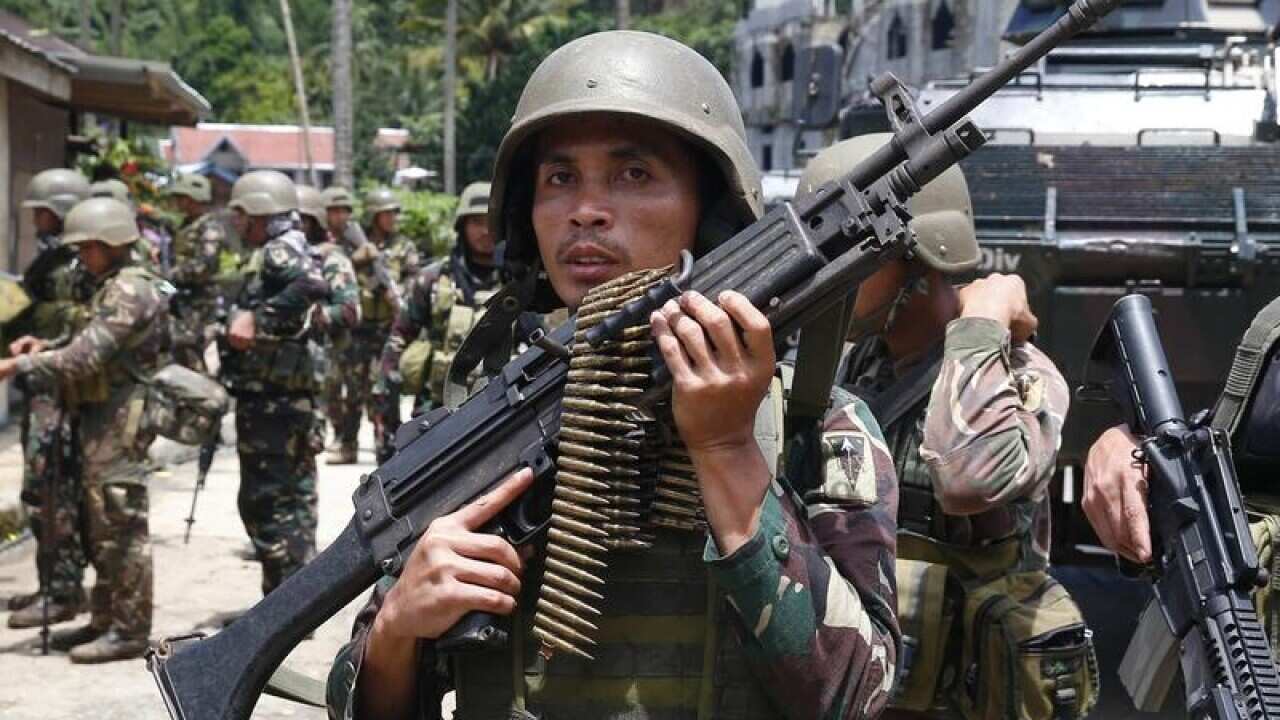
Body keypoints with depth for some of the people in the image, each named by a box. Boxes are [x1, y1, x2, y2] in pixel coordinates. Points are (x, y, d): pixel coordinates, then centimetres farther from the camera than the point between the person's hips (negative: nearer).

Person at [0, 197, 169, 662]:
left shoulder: (129, 290, -15)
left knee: (122, 524, -6)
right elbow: (92, 351, 18)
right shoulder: (113, 287, 17)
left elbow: (85, 357, -23)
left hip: (121, 416, -10)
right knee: (100, 524, 14)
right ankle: (106, 621, 22)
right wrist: (41, 348, 3)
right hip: (103, 415, 10)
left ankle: (129, 631, -2)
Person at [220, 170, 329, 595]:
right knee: (292, 497, 17)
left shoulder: (279, 250, -13)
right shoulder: (288, 250, 18)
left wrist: (257, 320, -28)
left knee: (266, 503, -6)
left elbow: (310, 285, -32)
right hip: (293, 397, 11)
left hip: (269, 400, -11)